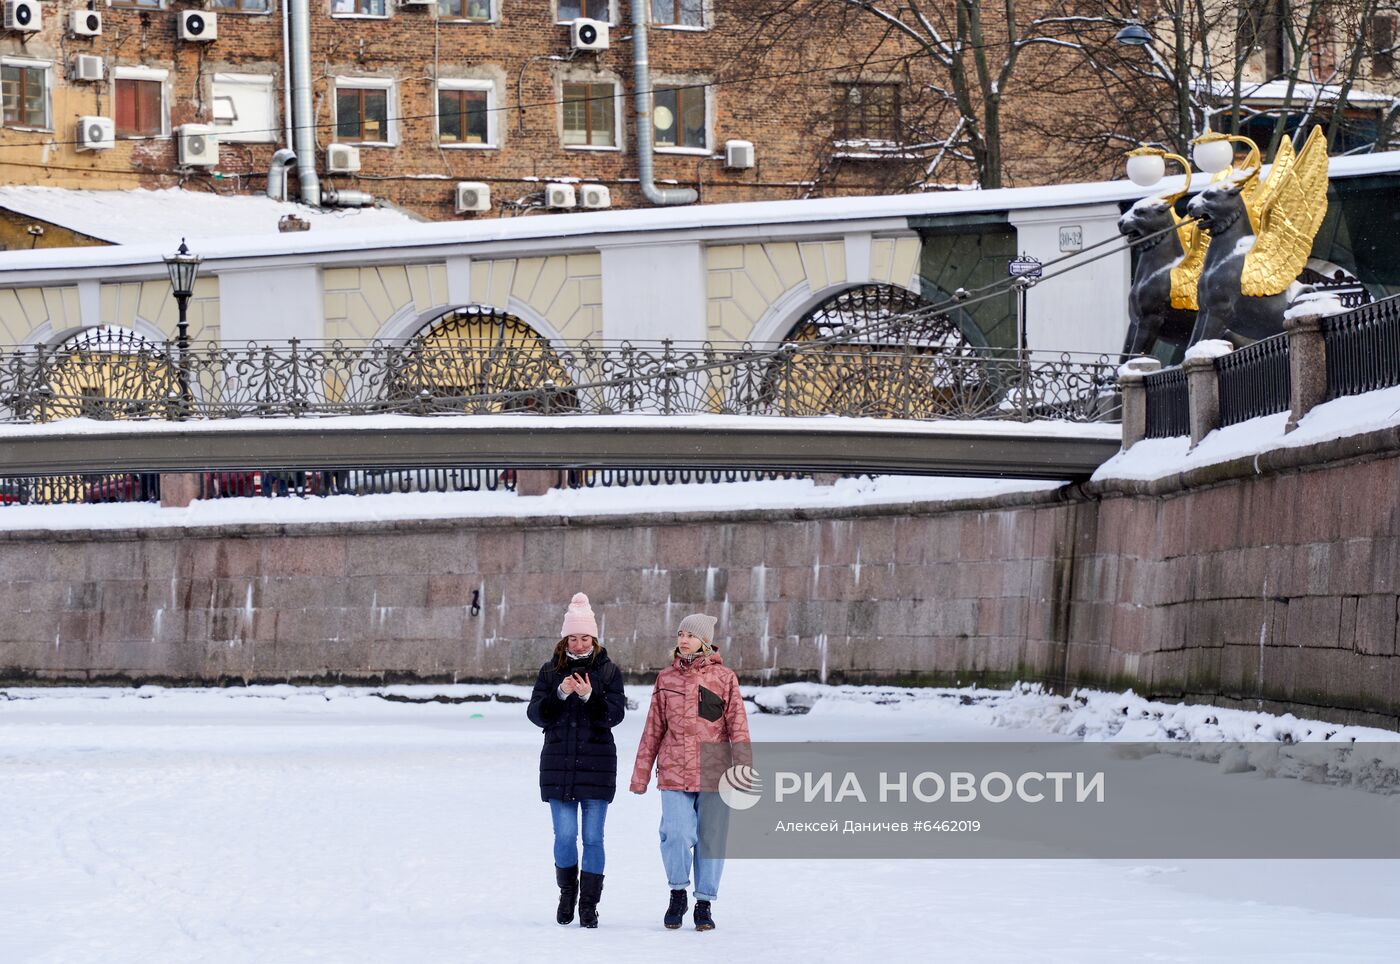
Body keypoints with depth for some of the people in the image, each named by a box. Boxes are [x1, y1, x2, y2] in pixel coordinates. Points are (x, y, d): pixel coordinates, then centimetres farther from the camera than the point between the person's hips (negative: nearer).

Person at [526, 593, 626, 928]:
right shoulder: (550, 672, 6)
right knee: (564, 836, -1)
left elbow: (615, 714, -6)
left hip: (597, 766, -1)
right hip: (558, 766, 1)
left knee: (592, 838, 0)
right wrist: (560, 694, -16)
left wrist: (590, 696, -21)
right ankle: (567, 892, 22)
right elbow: (536, 713, -1)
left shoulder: (608, 672, 3)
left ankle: (589, 906, 7)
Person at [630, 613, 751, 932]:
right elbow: (653, 729, 14)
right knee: (676, 834, -14)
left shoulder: (724, 678, 2)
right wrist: (641, 773, 13)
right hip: (674, 773, 1)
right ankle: (678, 893, 9)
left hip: (713, 773, -1)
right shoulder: (666, 678, 9)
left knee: (710, 839, 3)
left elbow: (738, 726, 0)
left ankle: (704, 904, 17)